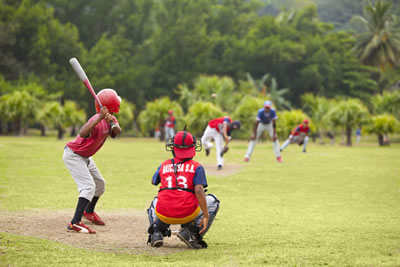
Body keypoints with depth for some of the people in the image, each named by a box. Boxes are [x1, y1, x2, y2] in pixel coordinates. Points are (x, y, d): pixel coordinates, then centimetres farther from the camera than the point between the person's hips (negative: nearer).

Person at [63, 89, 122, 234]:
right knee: (89, 186, -22)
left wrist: (112, 123, -40)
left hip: (85, 157, 10)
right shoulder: (97, 121, -30)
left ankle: (89, 211, 45)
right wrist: (100, 118, -54)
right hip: (73, 155, -10)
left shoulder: (111, 119, -3)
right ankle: (75, 223, -30)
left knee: (100, 184, 22)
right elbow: (83, 133, -49)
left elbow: (116, 133, -20)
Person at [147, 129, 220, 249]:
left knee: (155, 202, 41)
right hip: (187, 215, -4)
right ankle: (191, 232, 1)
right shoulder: (196, 166, 3)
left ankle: (156, 232, 10)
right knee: (213, 201, 22)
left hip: (164, 215, 4)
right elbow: (199, 191, -10)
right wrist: (206, 216, -9)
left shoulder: (164, 165, 12)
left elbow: (153, 181, 32)